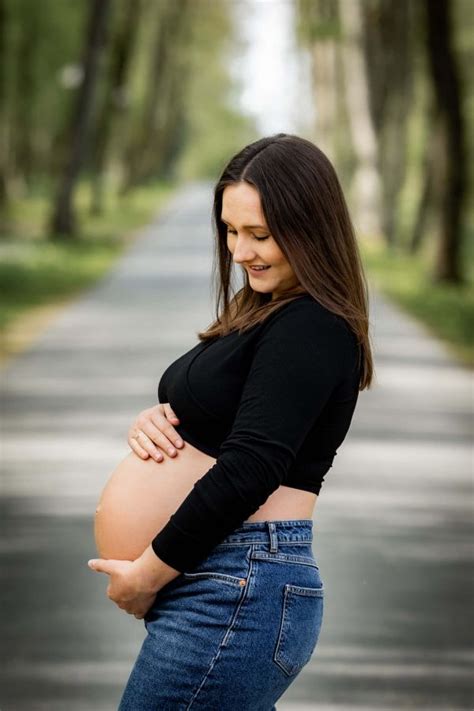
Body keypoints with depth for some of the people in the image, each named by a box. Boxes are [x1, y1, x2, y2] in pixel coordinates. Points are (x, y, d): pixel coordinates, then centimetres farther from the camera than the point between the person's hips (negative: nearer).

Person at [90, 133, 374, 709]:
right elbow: (203, 419, 21)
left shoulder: (311, 330, -15)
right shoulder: (258, 315, 14)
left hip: (239, 591, -10)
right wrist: (152, 423, -3)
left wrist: (148, 575, -15)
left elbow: (249, 471, -22)